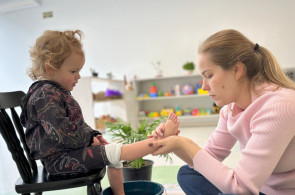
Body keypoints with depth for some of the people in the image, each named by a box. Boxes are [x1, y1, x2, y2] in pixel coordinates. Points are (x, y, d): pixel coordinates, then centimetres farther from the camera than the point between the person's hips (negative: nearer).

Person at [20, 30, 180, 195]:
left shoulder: (57, 92, 14)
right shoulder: (44, 96, -19)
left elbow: (78, 124, 22)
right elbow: (64, 133, -27)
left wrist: (93, 135, 6)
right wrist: (89, 139, -13)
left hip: (71, 151, 11)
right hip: (60, 160, -11)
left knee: (112, 151, 13)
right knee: (114, 152, -17)